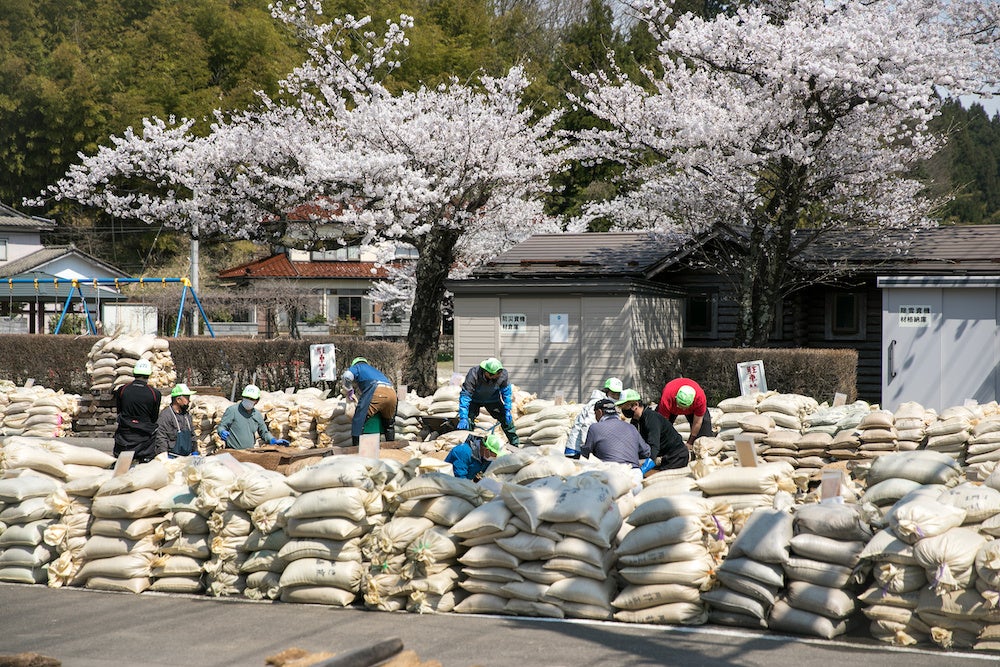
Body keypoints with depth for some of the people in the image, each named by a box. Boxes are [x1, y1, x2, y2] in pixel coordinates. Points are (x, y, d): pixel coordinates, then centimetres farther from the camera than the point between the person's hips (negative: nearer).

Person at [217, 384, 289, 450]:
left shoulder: (257, 414, 15)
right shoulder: (232, 410, -1)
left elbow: (264, 433, 25)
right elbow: (221, 426, -3)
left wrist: (274, 441, 9)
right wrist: (222, 432, -26)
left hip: (250, 452, 5)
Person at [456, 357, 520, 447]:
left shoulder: (503, 374, -29)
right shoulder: (473, 375, -39)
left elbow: (506, 392, -11)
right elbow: (465, 395, -38)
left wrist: (507, 410, -14)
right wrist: (463, 418, -44)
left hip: (492, 400, 2)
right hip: (474, 400, -2)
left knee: (507, 418, -2)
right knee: (467, 422, -19)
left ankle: (515, 443, 15)